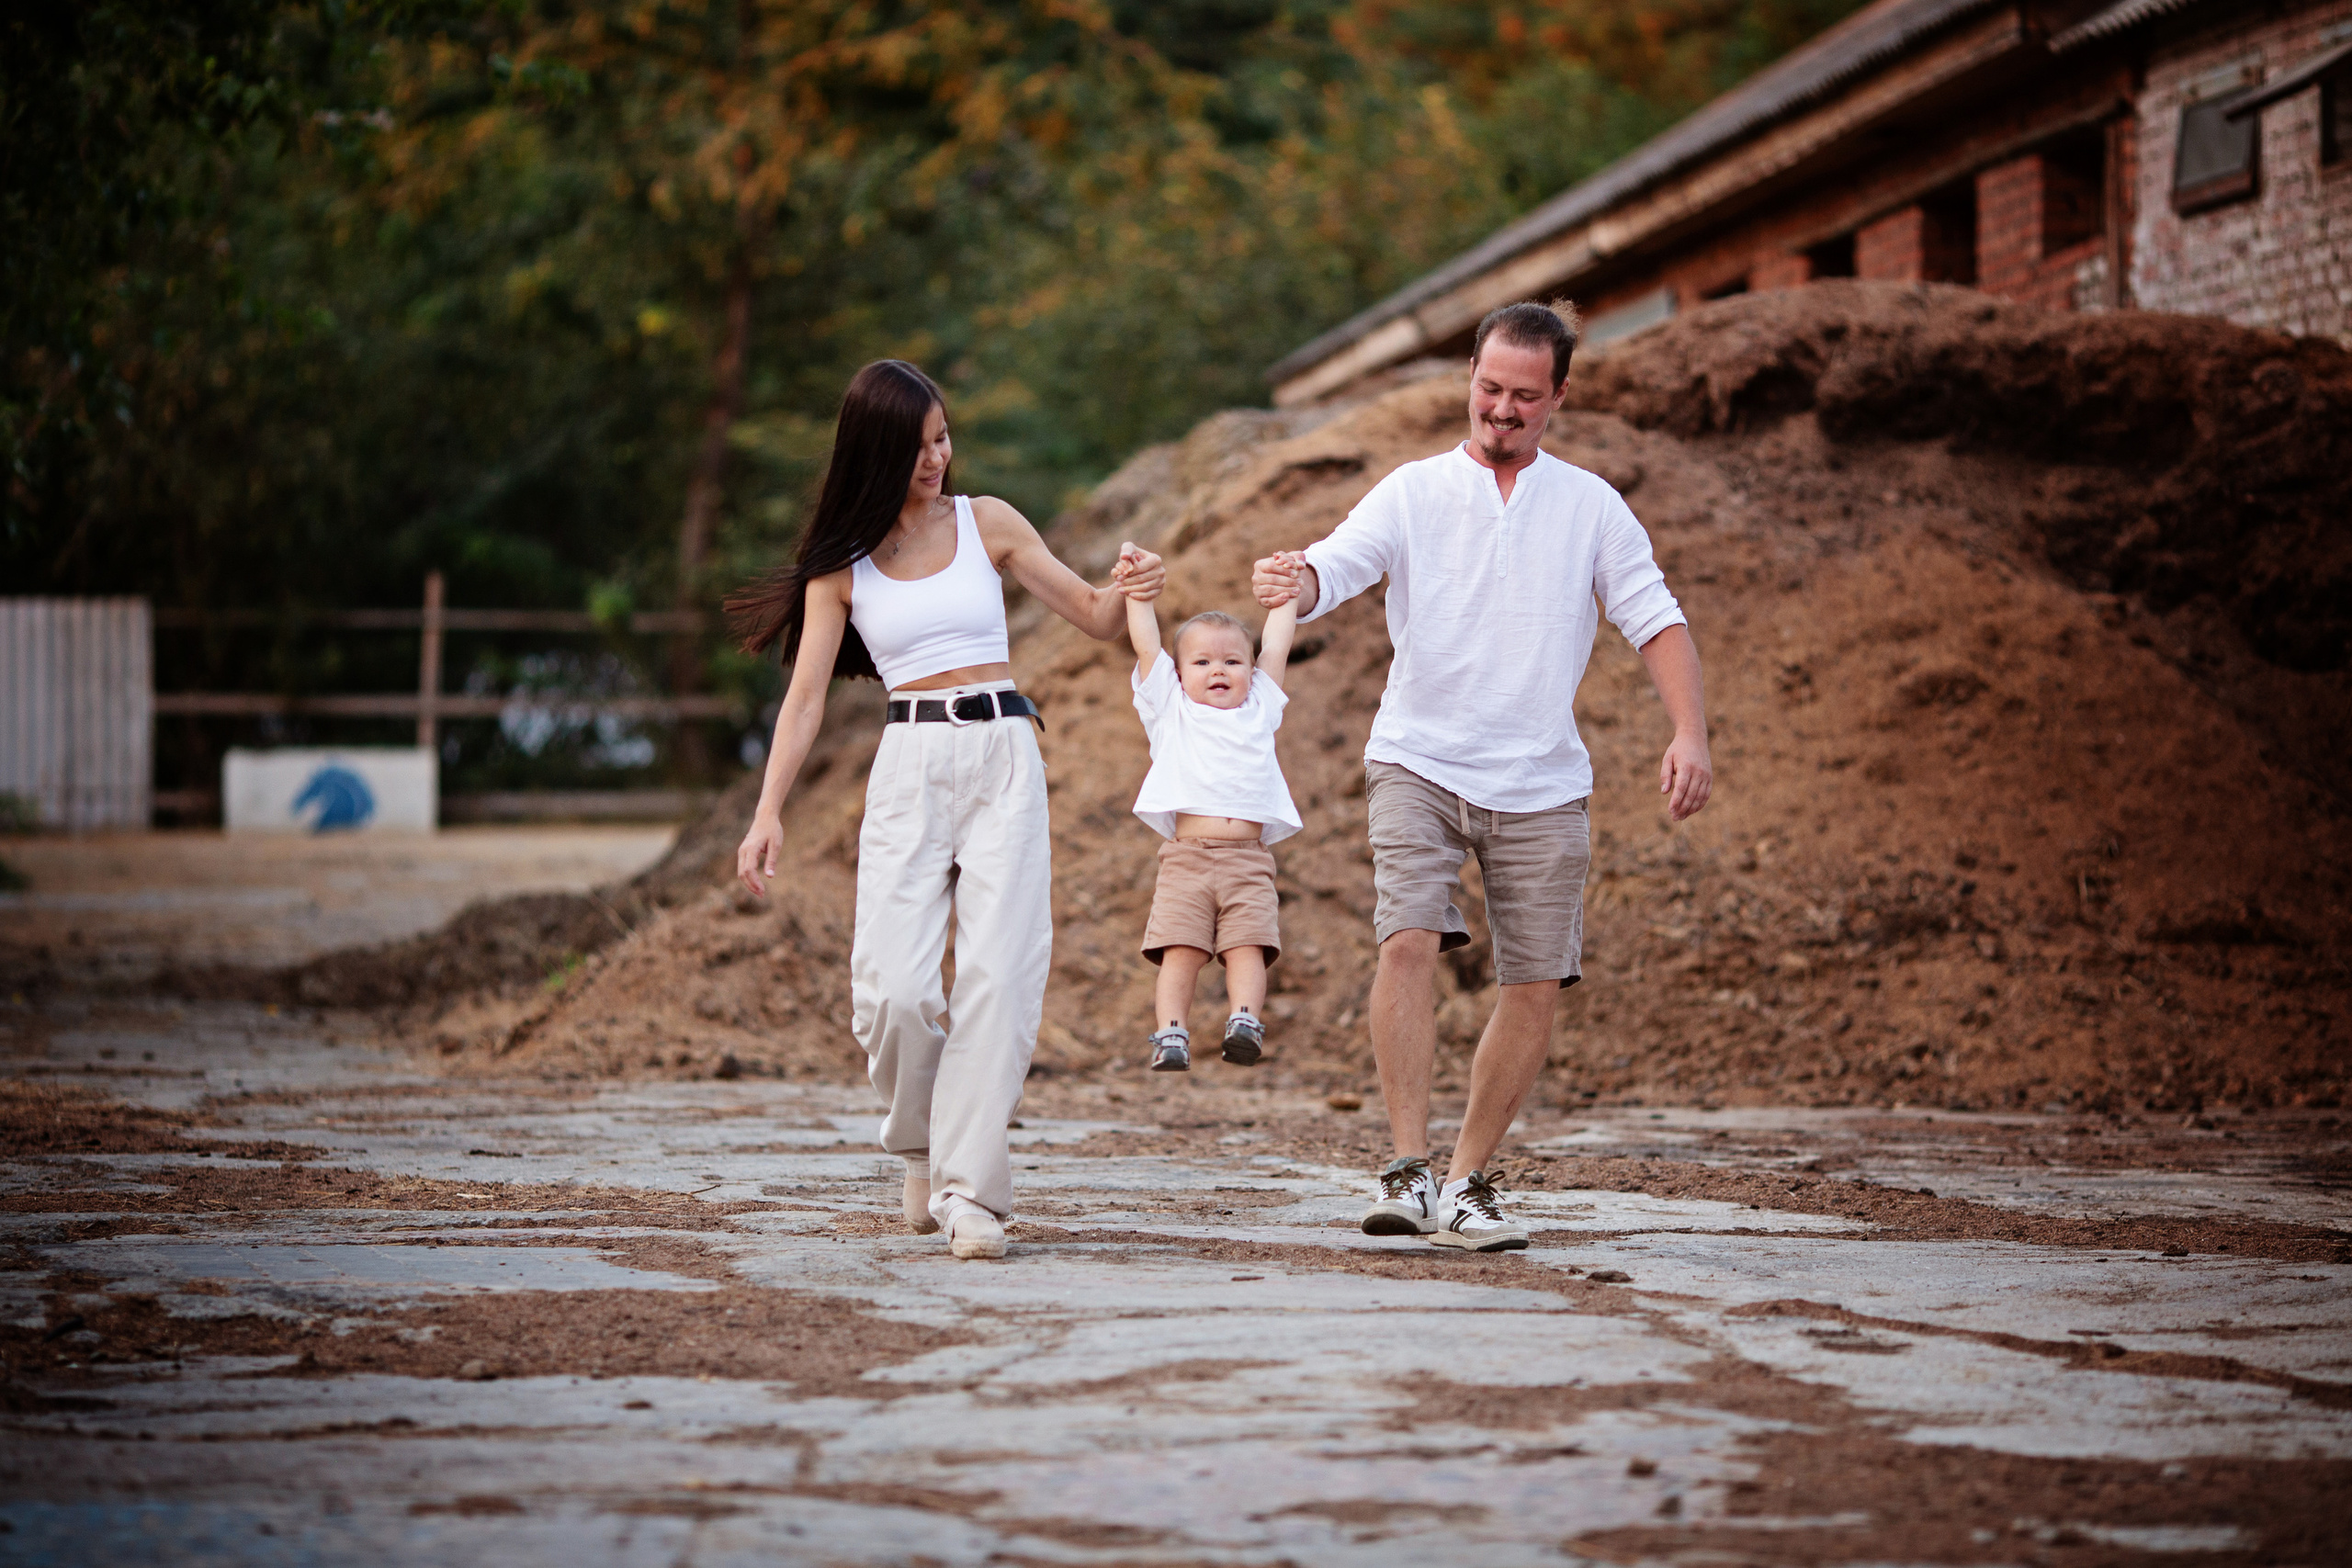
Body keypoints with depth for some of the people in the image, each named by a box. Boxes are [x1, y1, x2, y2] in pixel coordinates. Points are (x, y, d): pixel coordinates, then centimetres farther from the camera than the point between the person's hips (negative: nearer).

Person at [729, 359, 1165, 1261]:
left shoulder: (985, 523, 9)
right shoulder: (842, 562, 7)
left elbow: (1093, 618, 11)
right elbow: (806, 694, 3)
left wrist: (1129, 593, -12)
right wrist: (768, 810, -7)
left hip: (1003, 757, 0)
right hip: (909, 769, 0)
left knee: (999, 974, -13)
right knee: (892, 989, -12)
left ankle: (970, 1188, -10)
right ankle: (921, 1146, 17)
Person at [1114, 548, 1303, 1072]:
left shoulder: (1259, 708, 22)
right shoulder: (1170, 711, 18)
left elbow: (1276, 647, 26)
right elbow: (1146, 646, 16)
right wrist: (1137, 593, 17)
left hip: (1248, 860, 1)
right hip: (1186, 856, -1)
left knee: (1247, 947, -15)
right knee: (1179, 953, -13)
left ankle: (1245, 1026, -26)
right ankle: (1171, 1038, -19)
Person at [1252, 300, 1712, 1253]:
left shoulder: (1591, 507, 8)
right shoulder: (1413, 493, 3)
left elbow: (1654, 620, 3)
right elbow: (1335, 568, -10)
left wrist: (1691, 734, -12)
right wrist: (1290, 584, -35)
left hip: (1541, 786, 2)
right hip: (1418, 763, -2)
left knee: (1538, 984, 0)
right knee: (1410, 940, -22)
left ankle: (1466, 1182, 14)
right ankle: (1408, 1171, -19)